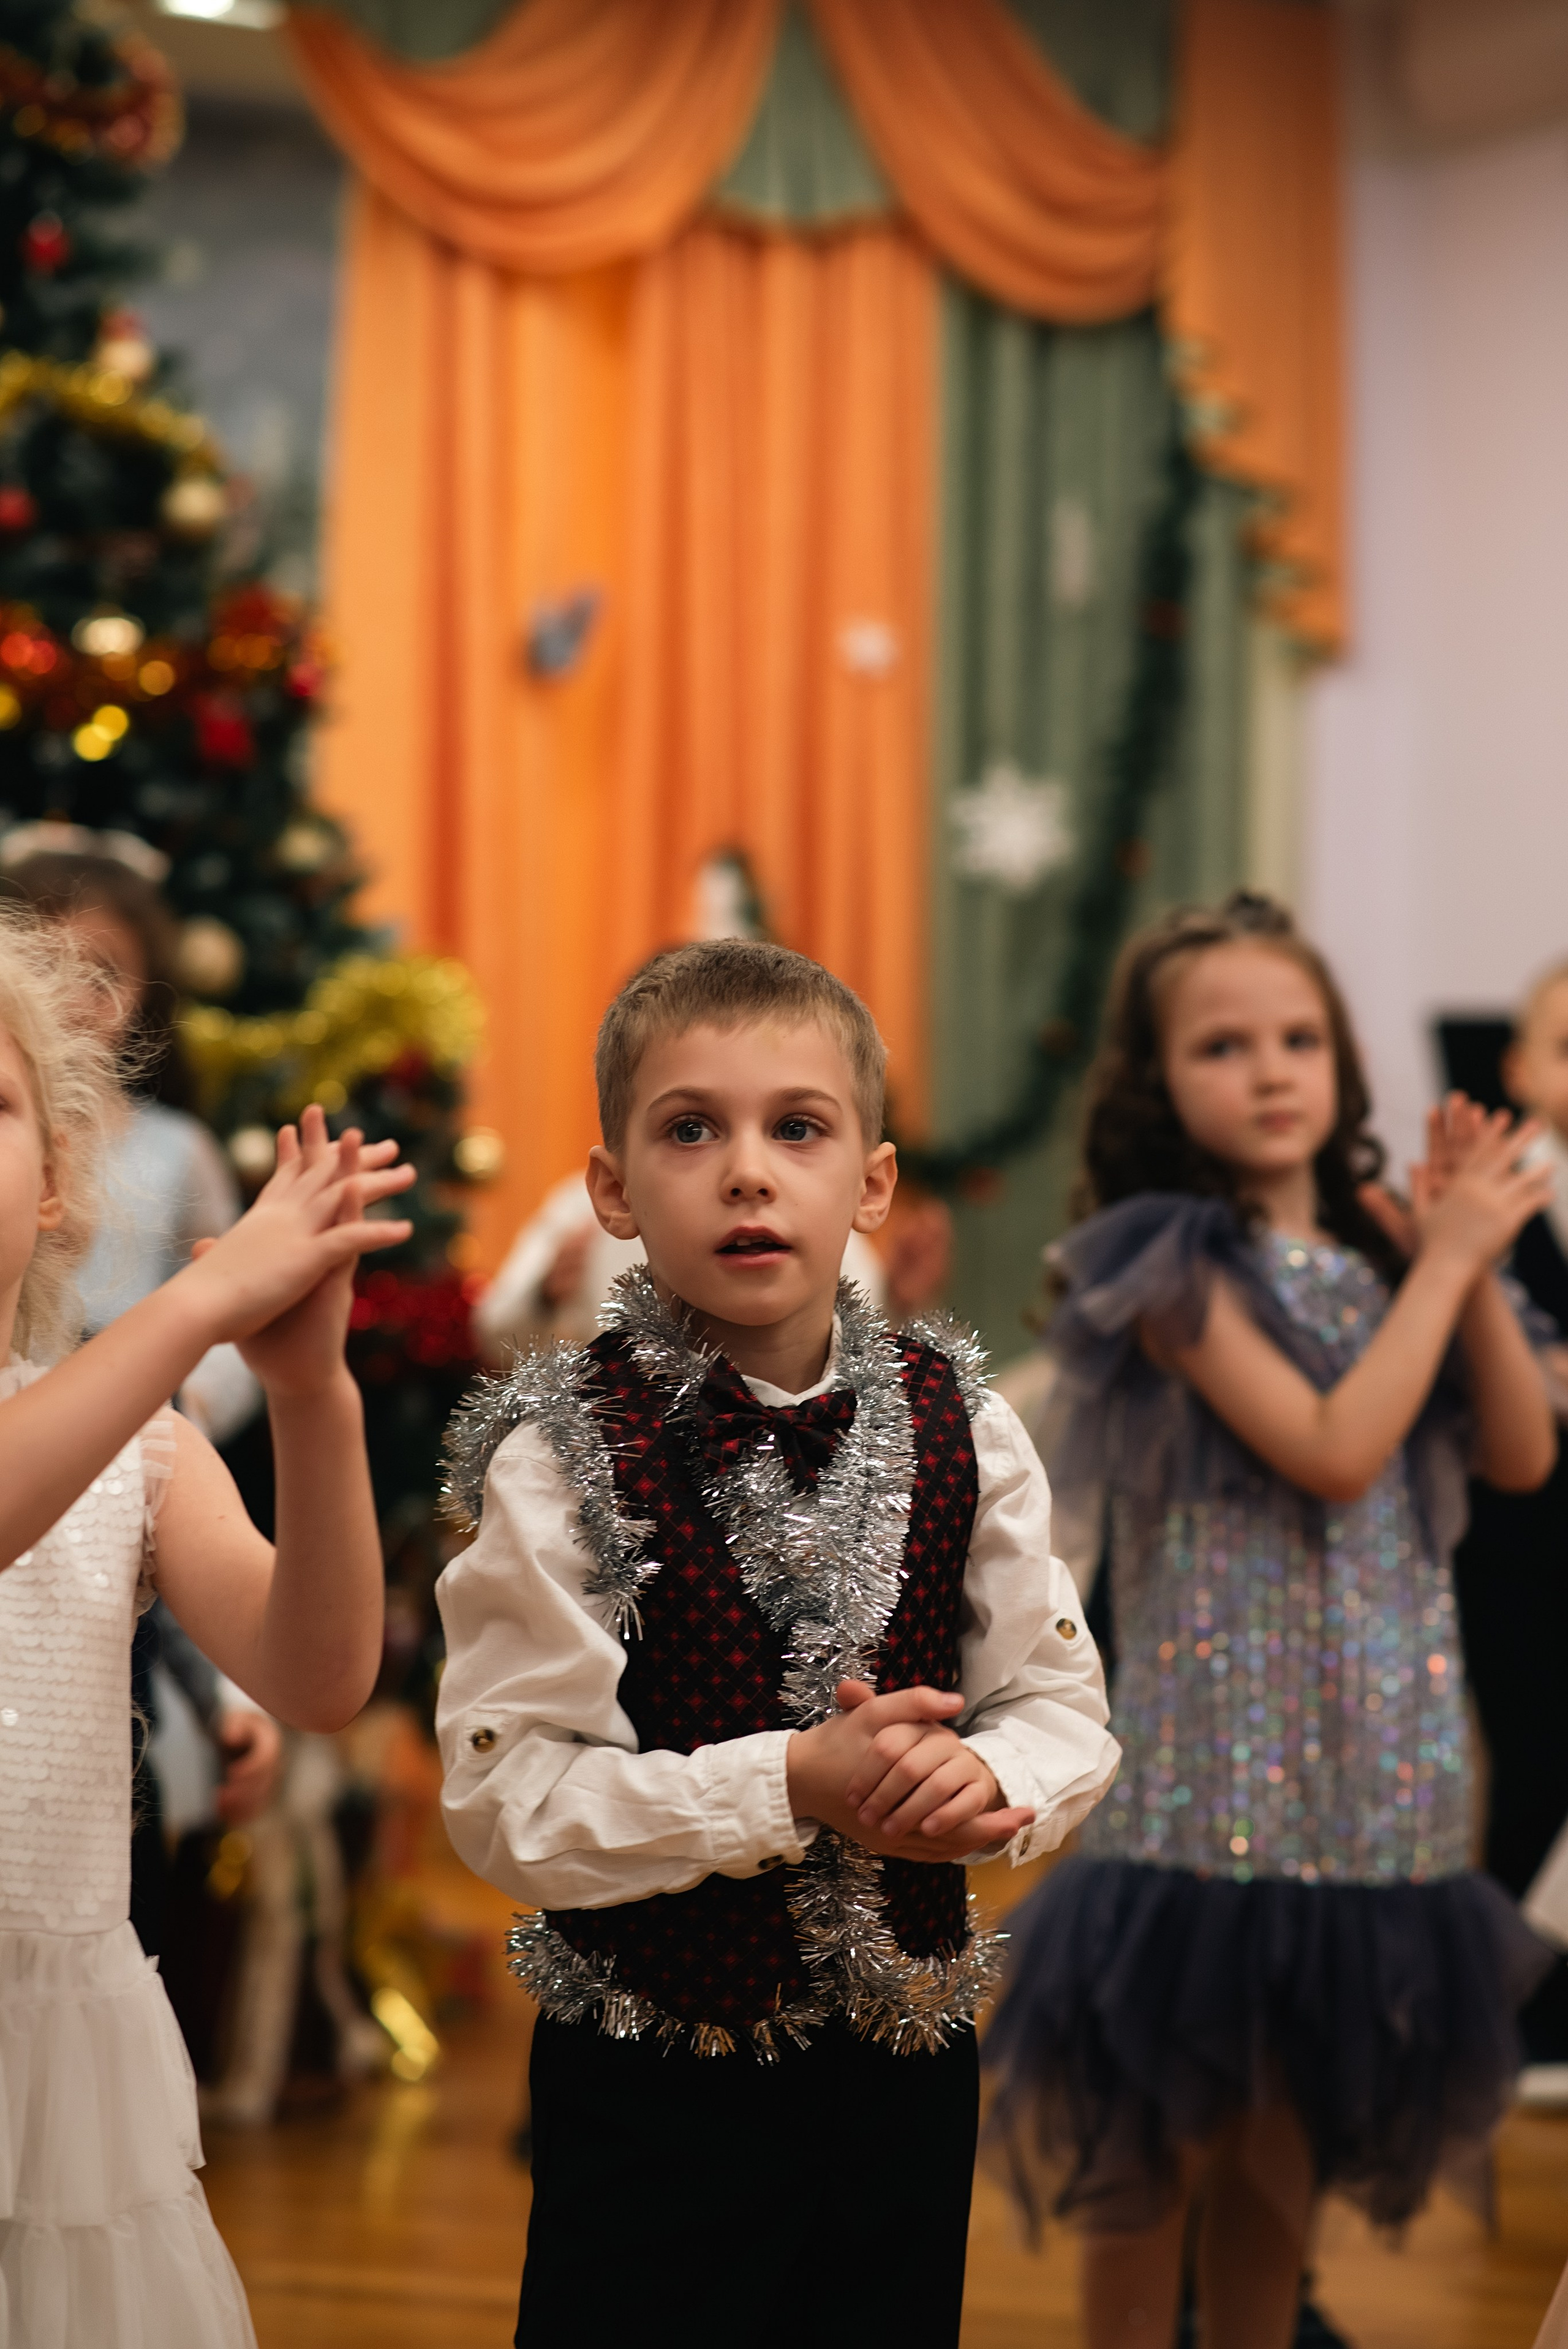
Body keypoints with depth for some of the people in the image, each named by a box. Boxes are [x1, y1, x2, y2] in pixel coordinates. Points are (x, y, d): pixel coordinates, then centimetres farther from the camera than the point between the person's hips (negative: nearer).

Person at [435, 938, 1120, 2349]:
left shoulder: (959, 1427, -2)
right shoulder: (564, 1458, -13)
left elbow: (1063, 1703, 2)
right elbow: (509, 1803, -18)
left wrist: (987, 1781, -20)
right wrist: (792, 1786, -25)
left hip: (905, 2062, 4)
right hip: (652, 2079, -3)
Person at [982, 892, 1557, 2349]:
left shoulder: (1372, 1247, 8)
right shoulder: (1177, 1262, -9)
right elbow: (1334, 1452, -20)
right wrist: (1444, 1259, -12)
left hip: (1372, 1761, 5)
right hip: (1220, 1753, -5)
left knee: (1287, 2134, 13)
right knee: (1166, 2133, 3)